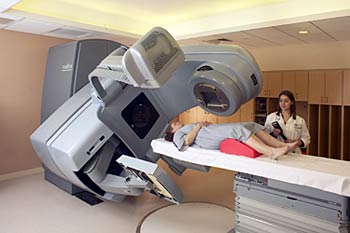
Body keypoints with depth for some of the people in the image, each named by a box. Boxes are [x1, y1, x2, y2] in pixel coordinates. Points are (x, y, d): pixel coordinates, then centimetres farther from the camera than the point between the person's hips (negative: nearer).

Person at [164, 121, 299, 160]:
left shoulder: (187, 128, 39)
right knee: (239, 129, -32)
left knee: (252, 125, -7)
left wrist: (205, 124, 9)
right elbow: (187, 141, -7)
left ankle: (281, 145, -19)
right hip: (210, 139, -8)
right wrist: (198, 126, -1)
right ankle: (271, 152, -43)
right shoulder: (177, 134, 17)